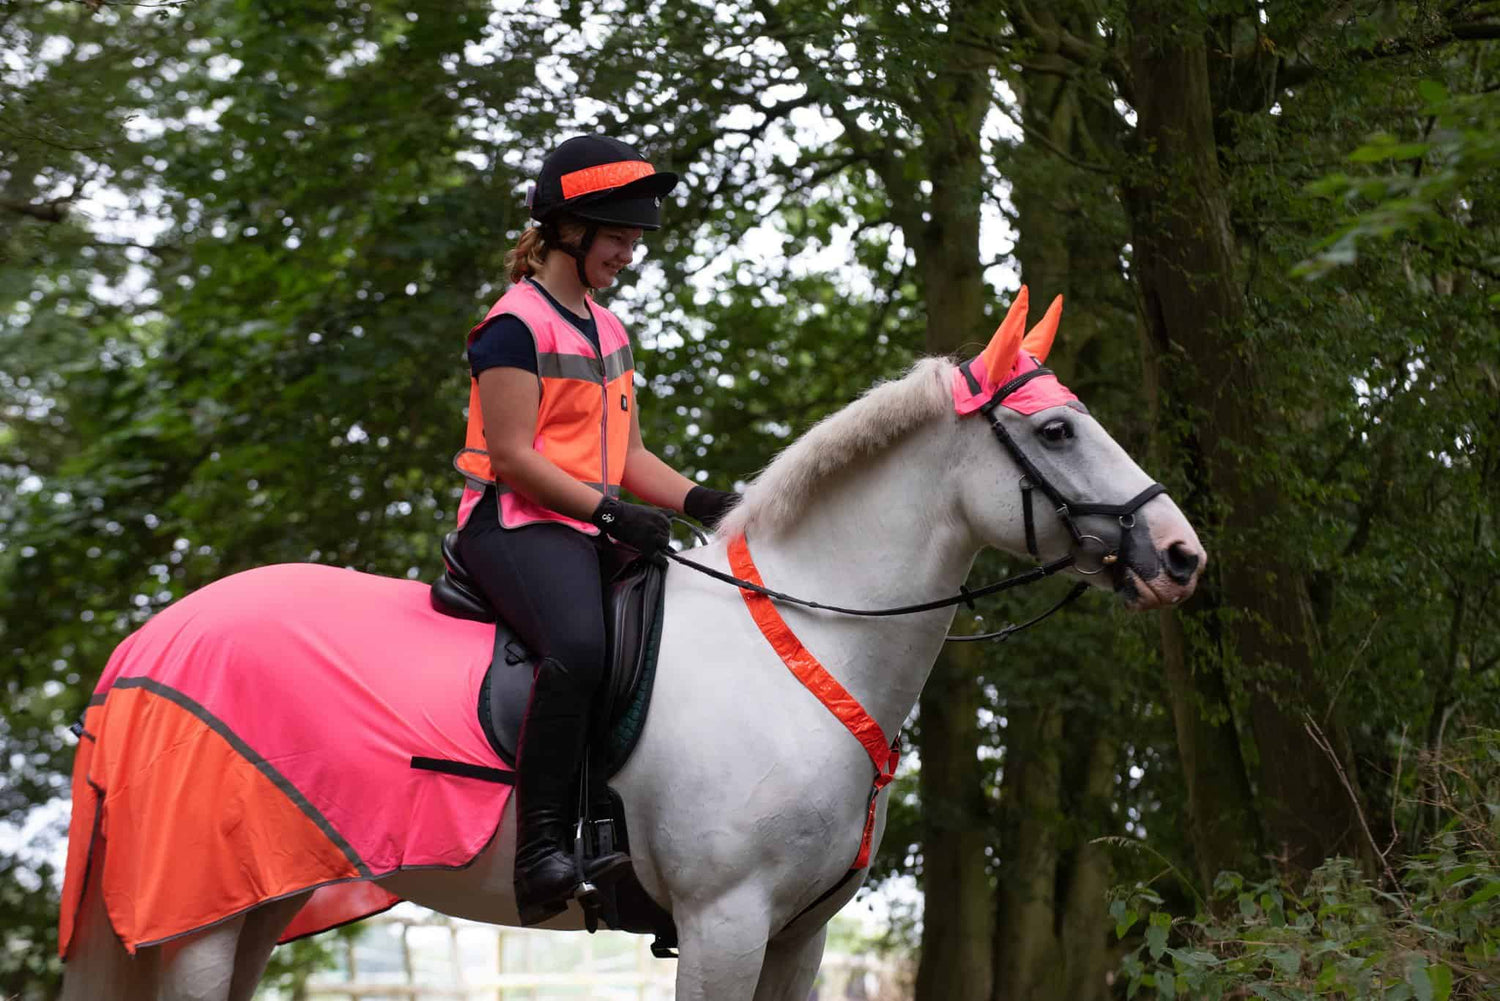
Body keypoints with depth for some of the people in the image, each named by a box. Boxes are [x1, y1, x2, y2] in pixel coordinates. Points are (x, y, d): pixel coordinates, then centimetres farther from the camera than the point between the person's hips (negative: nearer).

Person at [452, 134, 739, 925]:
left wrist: (702, 502, 4)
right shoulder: (517, 323, -6)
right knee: (577, 646, -36)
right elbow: (512, 458, -13)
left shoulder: (608, 331, 21)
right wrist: (611, 512, -20)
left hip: (594, 533, 9)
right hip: (516, 525, -9)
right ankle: (540, 852, -35)